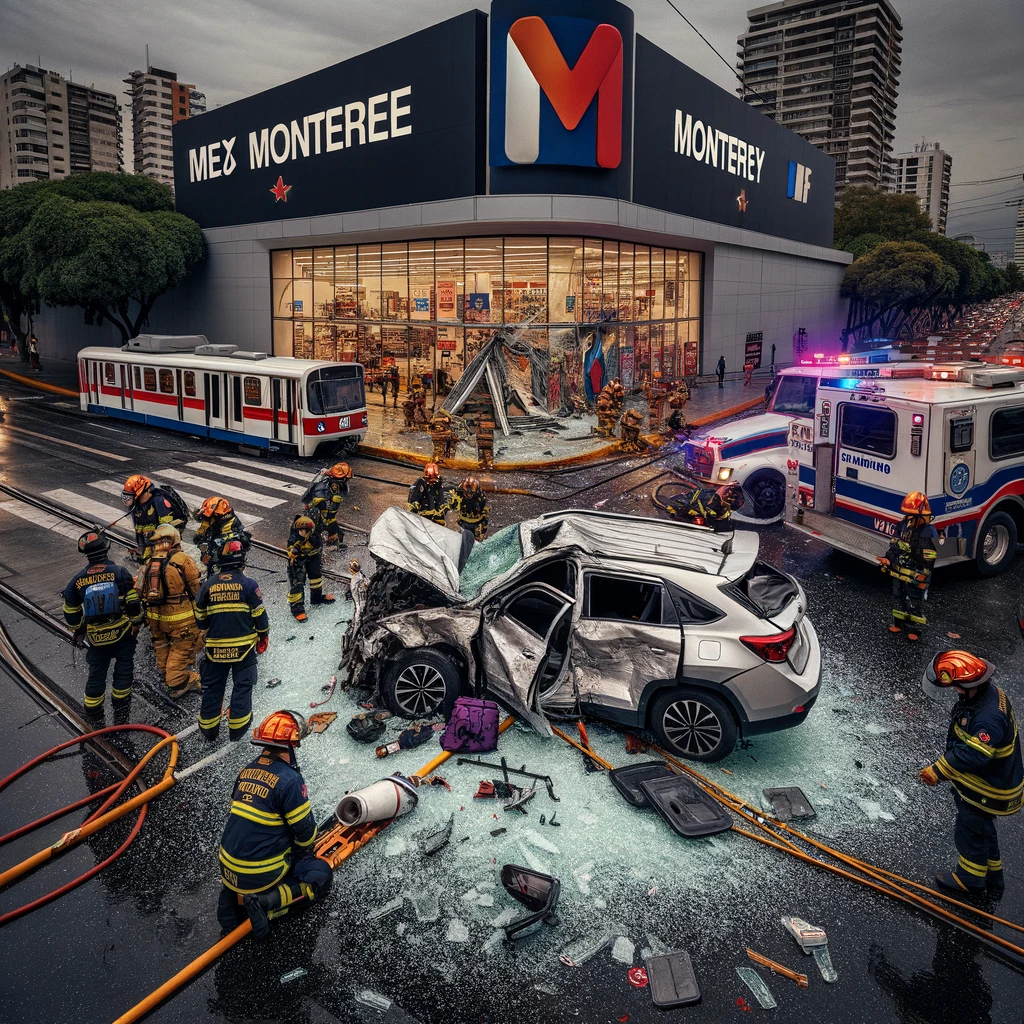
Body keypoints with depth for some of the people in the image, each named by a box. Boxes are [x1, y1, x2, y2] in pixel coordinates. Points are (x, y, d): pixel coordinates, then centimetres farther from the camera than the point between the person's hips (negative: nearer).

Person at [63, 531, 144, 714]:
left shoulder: (79, 580, -6)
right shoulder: (120, 572, -14)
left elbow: (71, 612, 3)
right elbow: (133, 603, -14)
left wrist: (79, 628, 20)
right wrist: (136, 623, 1)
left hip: (96, 635, 2)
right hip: (122, 631, -2)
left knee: (97, 670, 18)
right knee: (124, 666, 18)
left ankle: (92, 705, 32)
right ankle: (120, 701, 28)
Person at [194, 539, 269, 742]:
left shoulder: (208, 585, 0)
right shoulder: (248, 584, -10)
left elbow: (200, 617, 8)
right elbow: (259, 615, -7)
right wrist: (263, 637, 9)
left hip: (215, 647, 3)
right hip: (243, 646, -2)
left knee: (212, 687, 15)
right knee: (242, 686, 10)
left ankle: (208, 730, 25)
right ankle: (236, 730, 15)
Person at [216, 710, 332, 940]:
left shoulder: (247, 770, 1)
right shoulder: (290, 780, -21)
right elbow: (305, 830, -13)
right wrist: (306, 849, 12)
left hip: (229, 868, 7)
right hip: (260, 875, -7)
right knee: (321, 874, 10)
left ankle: (232, 894, 12)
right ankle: (266, 902, -8)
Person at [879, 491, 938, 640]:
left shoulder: (928, 532, -21)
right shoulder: (903, 525, -2)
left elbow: (928, 560, -18)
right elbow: (894, 546, 10)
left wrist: (923, 579, -18)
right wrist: (887, 559, -6)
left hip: (915, 576, -6)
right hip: (899, 572, 7)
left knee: (915, 602, 6)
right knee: (898, 598, 19)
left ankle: (916, 629, 19)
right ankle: (899, 622, 35)